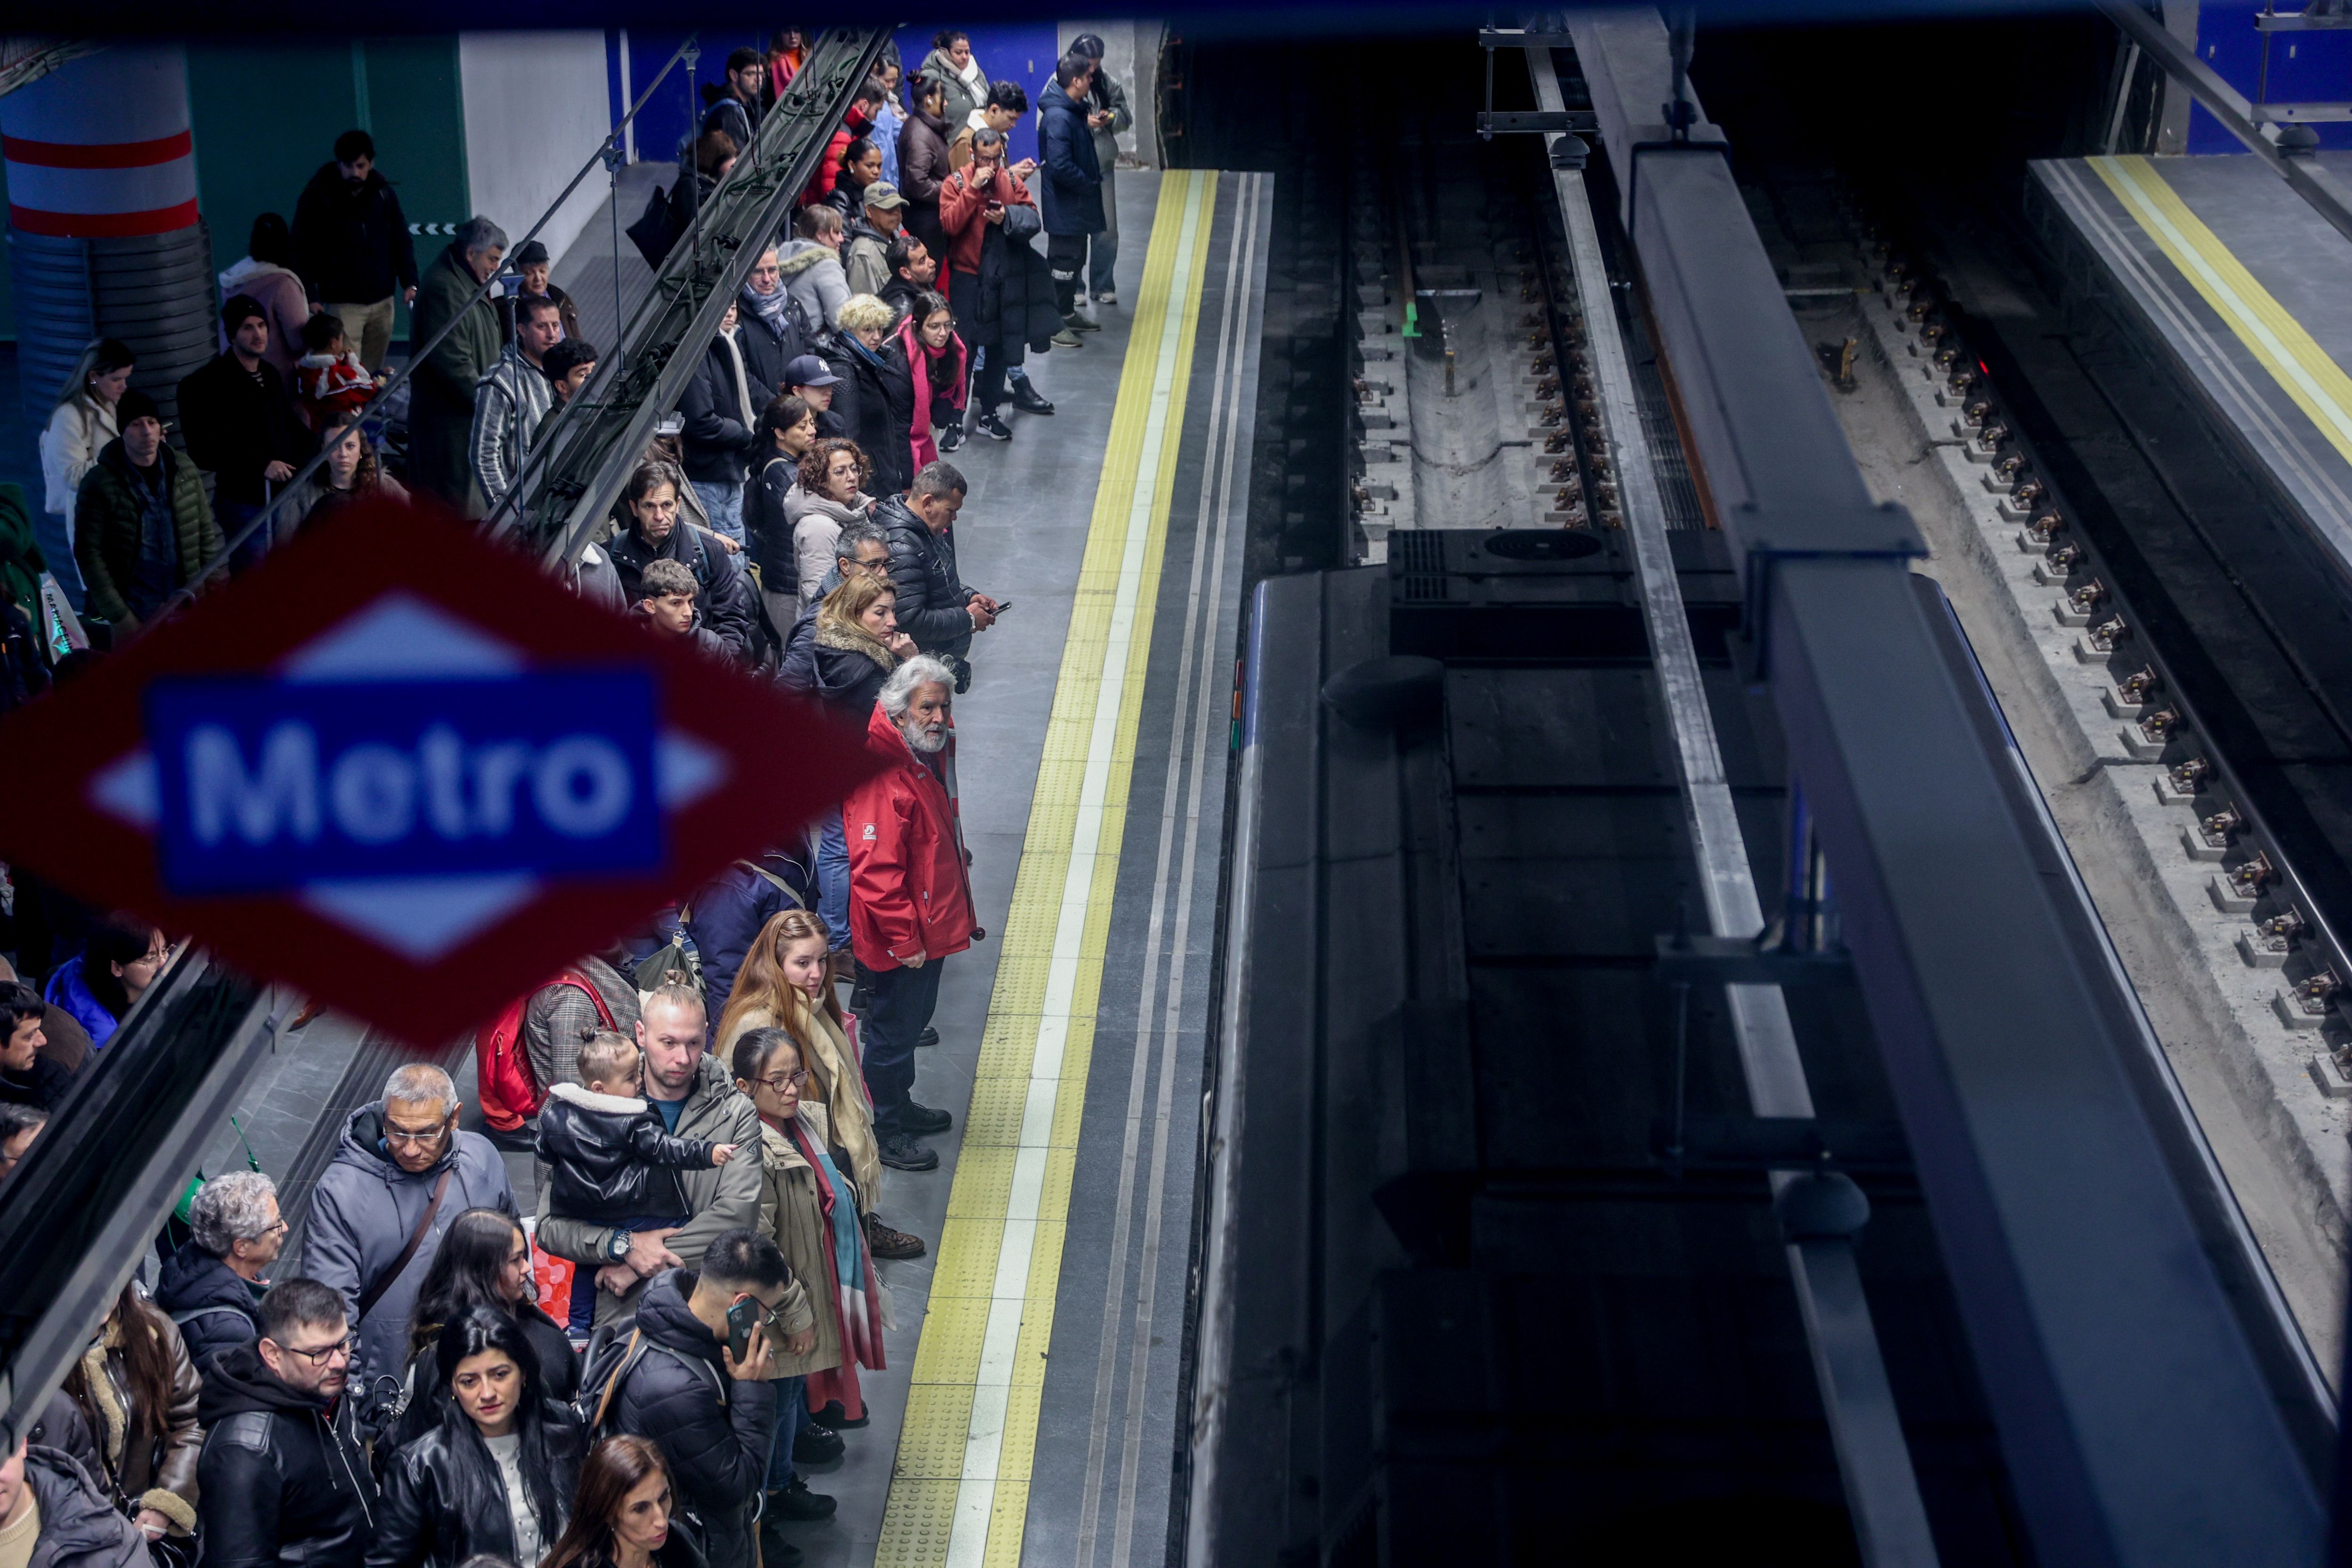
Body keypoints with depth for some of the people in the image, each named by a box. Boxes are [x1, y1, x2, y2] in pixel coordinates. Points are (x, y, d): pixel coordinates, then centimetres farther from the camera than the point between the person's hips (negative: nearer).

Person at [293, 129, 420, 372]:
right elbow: (302, 250, -5)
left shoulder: (384, 193, 6)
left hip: (382, 302, 4)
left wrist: (410, 283, -2)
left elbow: (401, 242, 11)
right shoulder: (317, 196, -5)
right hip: (342, 304, -4)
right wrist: (310, 299, -13)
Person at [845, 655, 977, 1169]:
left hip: (931, 925, 10)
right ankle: (884, 1132, 22)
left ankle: (900, 1107, 43)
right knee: (893, 1031, 6)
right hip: (899, 939, -10)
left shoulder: (930, 755, 4)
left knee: (913, 1021, 25)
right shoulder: (880, 777, -29)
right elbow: (876, 870, -29)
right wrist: (903, 940, -25)